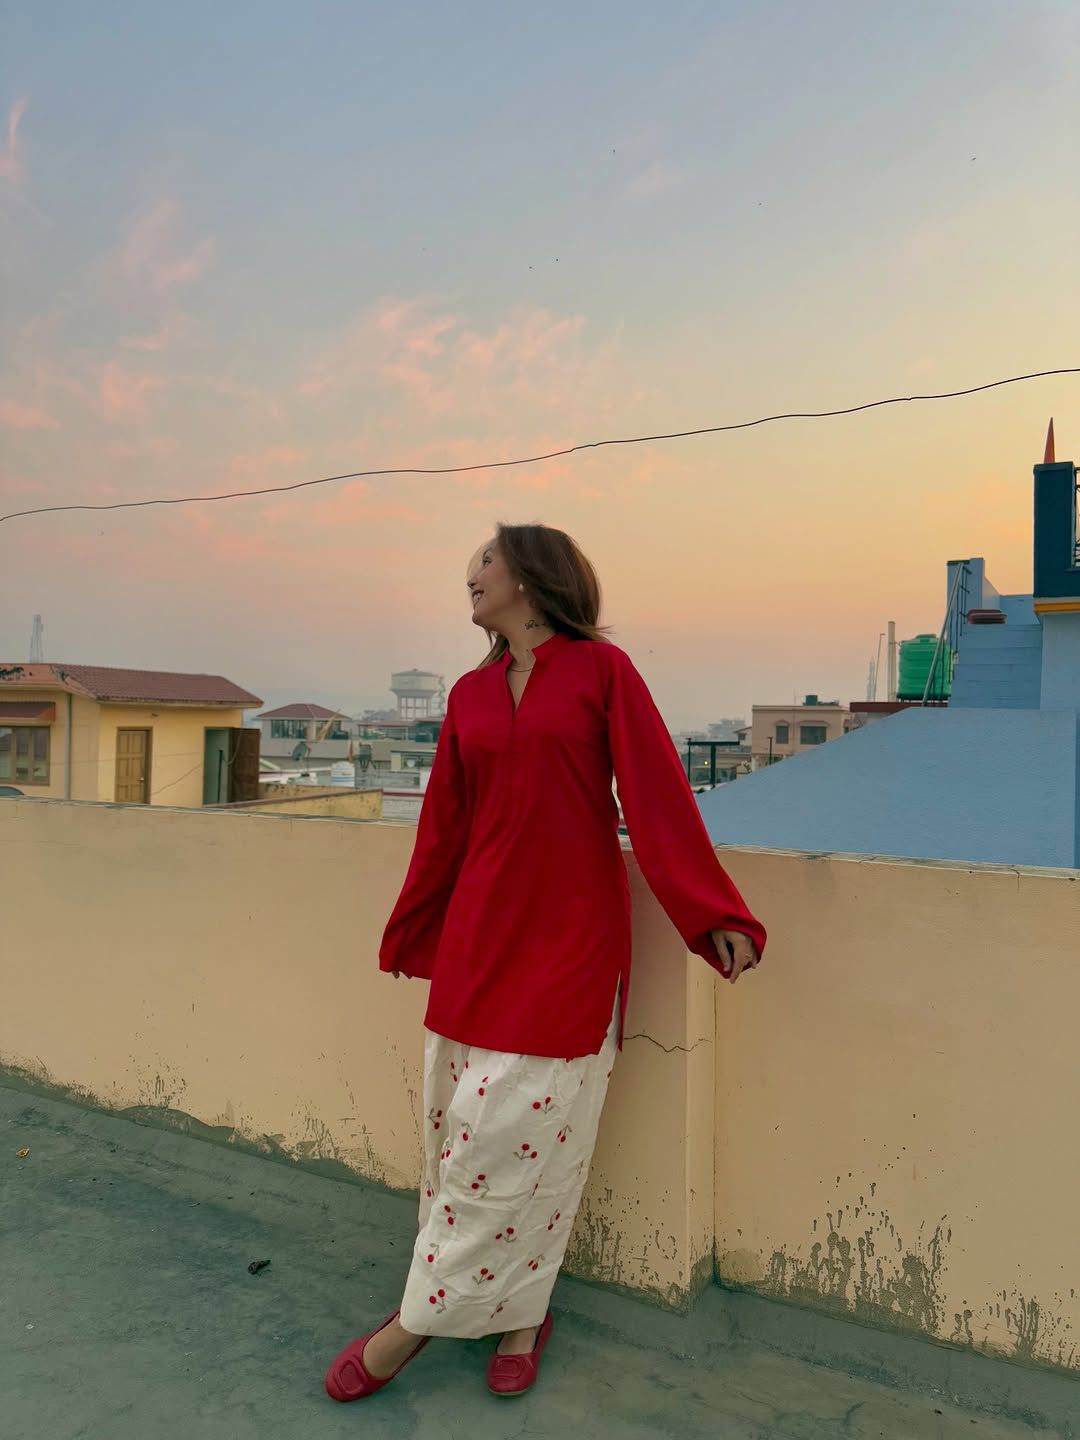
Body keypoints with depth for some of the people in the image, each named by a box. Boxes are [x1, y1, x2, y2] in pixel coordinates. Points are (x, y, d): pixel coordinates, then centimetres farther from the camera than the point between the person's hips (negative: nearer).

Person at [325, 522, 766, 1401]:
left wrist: (714, 915, -10)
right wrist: (409, 935, 22)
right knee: (462, 1122, 8)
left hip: (570, 934, -5)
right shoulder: (470, 694, 9)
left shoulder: (601, 669, -4)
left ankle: (423, 1317, 21)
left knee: (513, 1126, 1)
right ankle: (519, 1313, 30)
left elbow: (658, 794, -7)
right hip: (480, 929, 5)